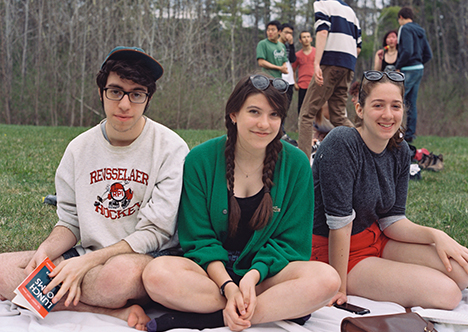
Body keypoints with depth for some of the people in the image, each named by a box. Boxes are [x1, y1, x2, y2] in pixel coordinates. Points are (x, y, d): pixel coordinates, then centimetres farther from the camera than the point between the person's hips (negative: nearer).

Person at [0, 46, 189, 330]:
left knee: (122, 271, -42)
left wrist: (86, 262, -21)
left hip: (148, 258, -6)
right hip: (88, 256, 6)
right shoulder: (80, 148, 6)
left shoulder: (171, 149, -9)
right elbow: (70, 221, 12)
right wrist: (45, 251, -12)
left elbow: (155, 231, -13)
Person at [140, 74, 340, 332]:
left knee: (326, 278, -30)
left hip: (266, 271, 1)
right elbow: (199, 239, -4)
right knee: (157, 274, -32)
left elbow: (291, 241, 0)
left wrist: (253, 275, -19)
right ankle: (285, 307, -23)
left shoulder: (296, 164, -1)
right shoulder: (200, 160, -4)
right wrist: (229, 287, -20)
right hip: (212, 270, 0)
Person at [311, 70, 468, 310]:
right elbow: (339, 222, -23)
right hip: (336, 253, -8)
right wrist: (339, 288, -20)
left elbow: (391, 220, 3)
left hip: (377, 240, 8)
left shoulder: (400, 152, 1)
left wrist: (435, 235, -13)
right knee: (446, 294, -17)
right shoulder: (342, 144, -23)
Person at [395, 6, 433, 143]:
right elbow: (428, 54, 16)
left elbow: (407, 51, -22)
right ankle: (410, 134, 12)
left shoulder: (405, 29, -9)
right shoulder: (420, 31, 17)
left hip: (408, 71, -9)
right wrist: (418, 63, 15)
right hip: (419, 70, 9)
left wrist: (398, 66, -12)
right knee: (411, 103, 10)